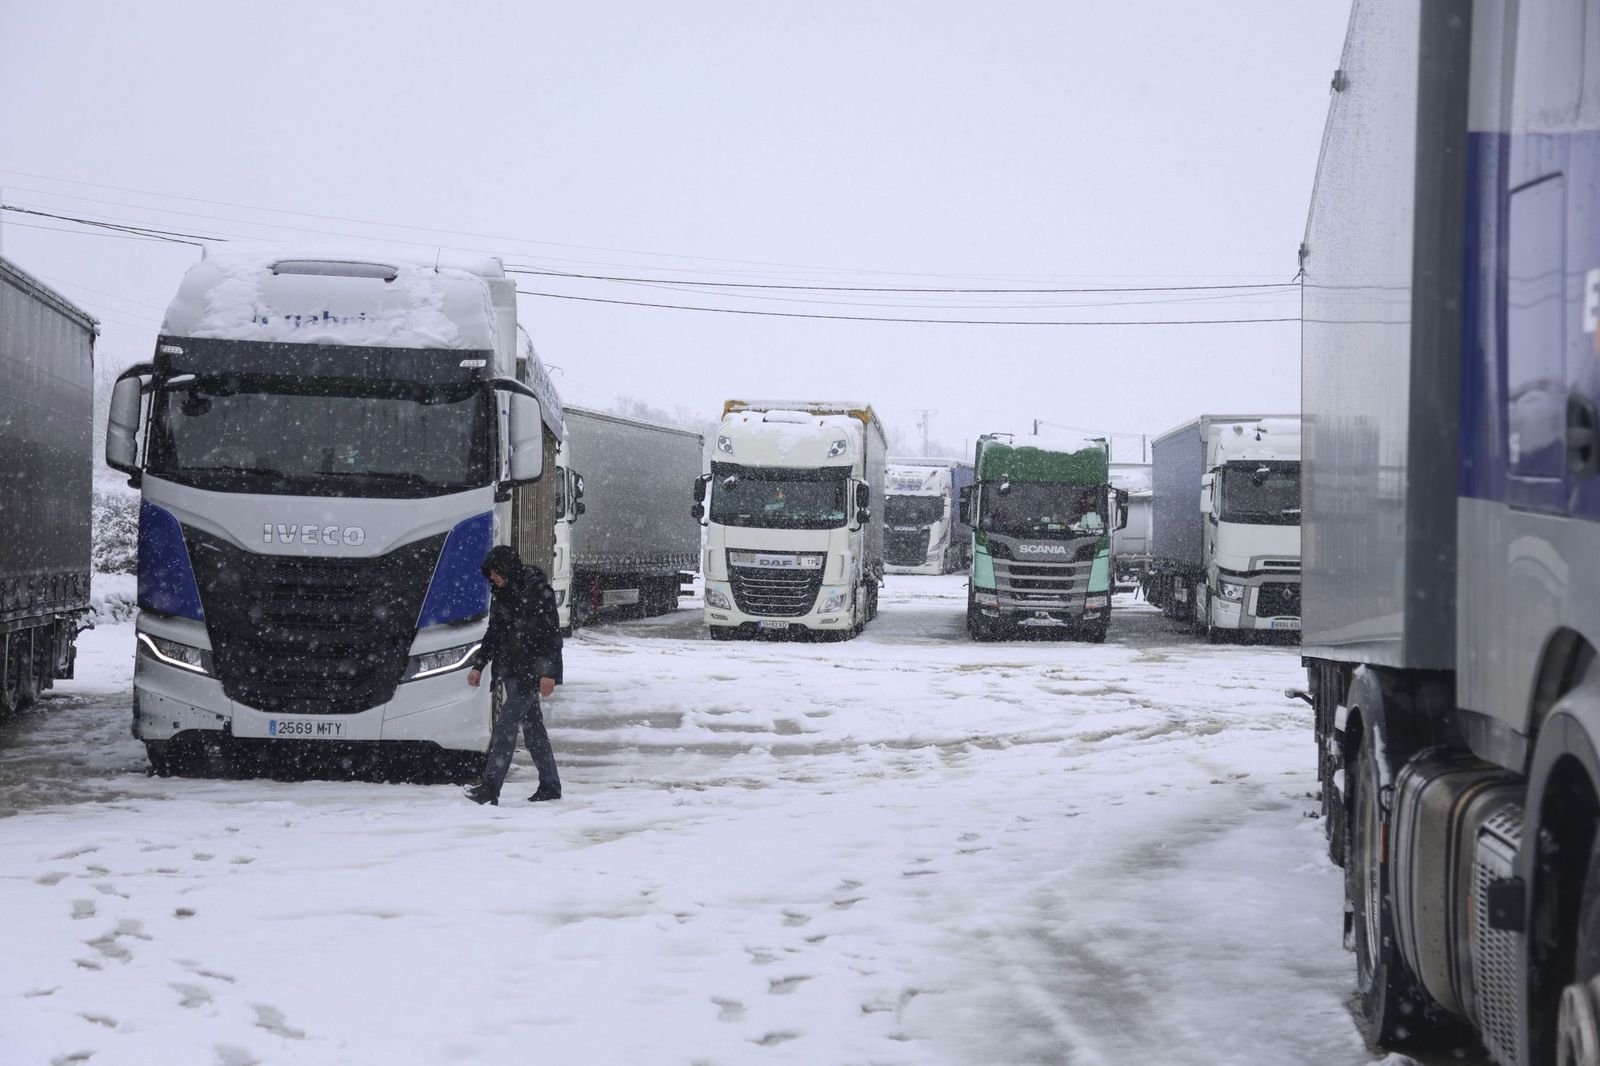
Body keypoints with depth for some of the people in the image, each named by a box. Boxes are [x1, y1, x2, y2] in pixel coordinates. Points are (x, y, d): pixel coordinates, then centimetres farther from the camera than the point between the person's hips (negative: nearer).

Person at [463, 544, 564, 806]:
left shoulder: (538, 590, -13)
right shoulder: (501, 593, 11)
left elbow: (551, 632, -15)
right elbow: (494, 632, 21)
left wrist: (548, 672, -20)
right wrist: (478, 665, 16)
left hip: (532, 670, -8)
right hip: (512, 670, 8)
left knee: (507, 723, -15)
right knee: (532, 725, 10)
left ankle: (490, 787, -20)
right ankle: (550, 785, 16)